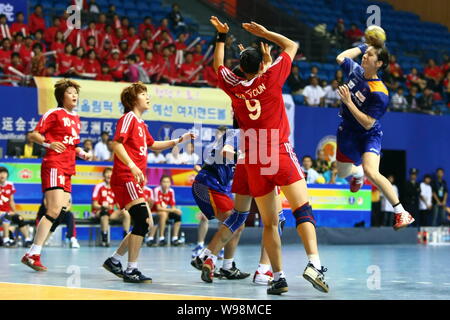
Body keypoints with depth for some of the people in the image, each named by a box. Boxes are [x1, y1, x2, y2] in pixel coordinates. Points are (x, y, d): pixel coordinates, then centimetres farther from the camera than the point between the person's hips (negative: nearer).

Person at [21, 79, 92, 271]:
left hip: (68, 169, 8)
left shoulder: (76, 118, 19)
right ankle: (33, 254, -16)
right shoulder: (54, 114, -3)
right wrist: (48, 143, -23)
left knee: (63, 210, 1)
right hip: (54, 166, -8)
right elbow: (34, 135, -6)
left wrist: (81, 153, 12)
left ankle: (33, 253, 4)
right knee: (55, 210, -18)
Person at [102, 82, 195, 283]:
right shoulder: (129, 118, -6)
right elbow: (116, 144, -19)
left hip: (134, 180, 10)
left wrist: (179, 140, 32)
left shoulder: (141, 124, 22)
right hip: (125, 178, -10)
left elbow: (153, 145, 37)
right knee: (142, 221, -17)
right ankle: (131, 270, -17)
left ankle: (114, 260, 18)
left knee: (145, 224, 11)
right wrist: (131, 165, -31)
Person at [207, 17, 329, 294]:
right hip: (280, 153, -4)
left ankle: (278, 276, 4)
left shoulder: (233, 87, 8)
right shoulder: (271, 77, 1)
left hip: (253, 162, 4)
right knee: (303, 209, -9)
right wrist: (265, 34, 22)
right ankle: (314, 263, -27)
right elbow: (292, 46, 16)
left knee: (270, 223, 8)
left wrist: (221, 37, 36)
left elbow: (218, 66, 31)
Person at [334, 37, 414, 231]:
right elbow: (340, 57, 10)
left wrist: (348, 102, -31)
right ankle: (357, 173, 62)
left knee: (370, 172, -31)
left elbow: (367, 124, -27)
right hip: (347, 132, 7)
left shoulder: (379, 94, -26)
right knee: (343, 173, 21)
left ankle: (401, 213, -22)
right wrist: (364, 46, 6)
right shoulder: (356, 71, -8)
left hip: (369, 135, -7)